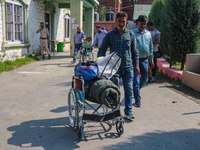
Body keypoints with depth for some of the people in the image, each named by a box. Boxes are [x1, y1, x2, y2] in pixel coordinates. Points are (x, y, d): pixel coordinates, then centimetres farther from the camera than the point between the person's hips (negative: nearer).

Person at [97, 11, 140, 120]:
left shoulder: (130, 34, 8)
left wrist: (136, 64, 7)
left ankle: (128, 111, 12)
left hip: (128, 67, 1)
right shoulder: (110, 35, 3)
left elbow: (135, 51, 13)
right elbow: (102, 50, 4)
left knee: (129, 89, 2)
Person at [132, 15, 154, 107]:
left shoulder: (148, 34, 12)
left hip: (144, 60, 5)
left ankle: (136, 91, 39)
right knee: (136, 80, -6)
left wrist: (151, 60, 16)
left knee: (144, 79, 13)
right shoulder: (132, 33, -3)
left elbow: (151, 48, 18)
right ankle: (137, 99, 0)